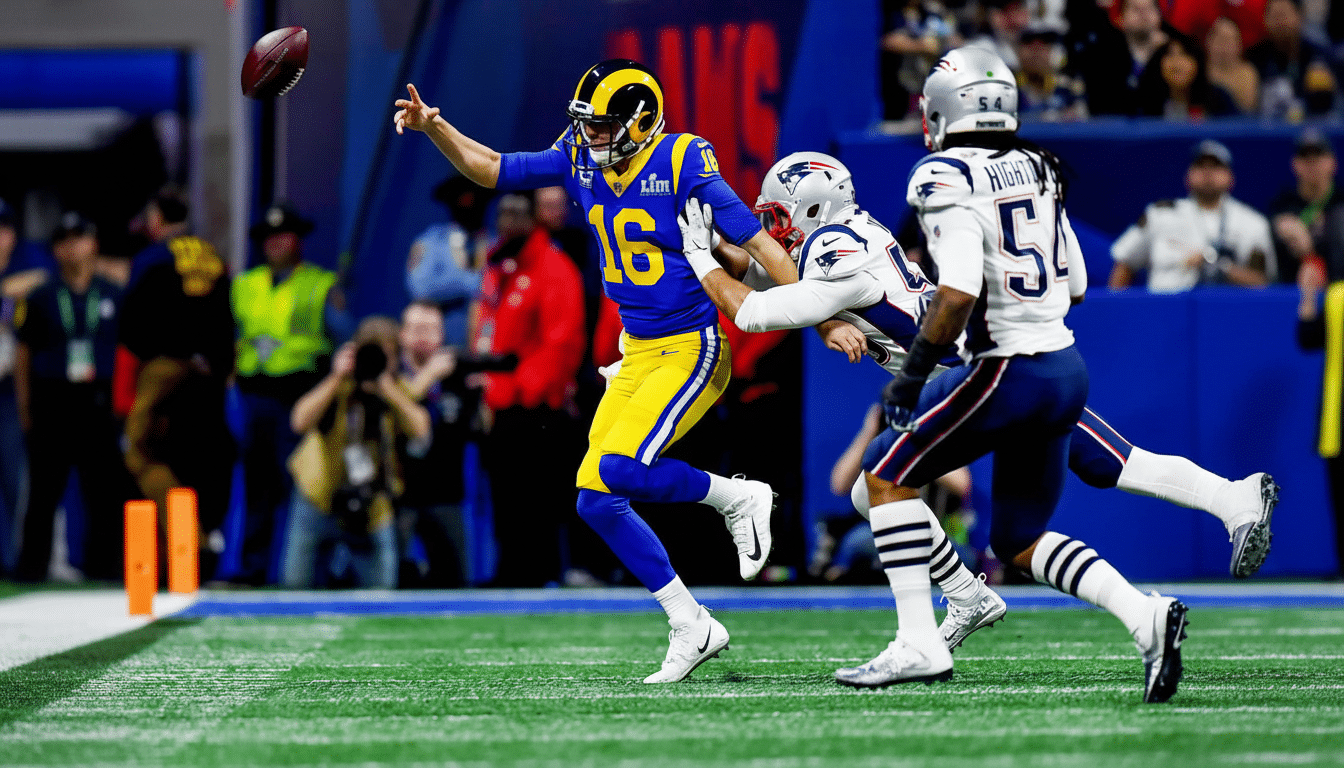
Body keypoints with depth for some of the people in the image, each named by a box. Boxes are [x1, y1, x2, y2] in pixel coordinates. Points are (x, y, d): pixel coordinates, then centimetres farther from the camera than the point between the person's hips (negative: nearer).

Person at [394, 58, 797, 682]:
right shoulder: (581, 161, 3)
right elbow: (491, 169, 10)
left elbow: (757, 243, -14)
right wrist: (434, 127, -6)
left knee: (620, 470, -25)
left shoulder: (681, 164, -15)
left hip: (692, 351, -8)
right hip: (638, 353, 8)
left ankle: (738, 498, 0)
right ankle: (691, 626, 10)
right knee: (596, 500, 2)